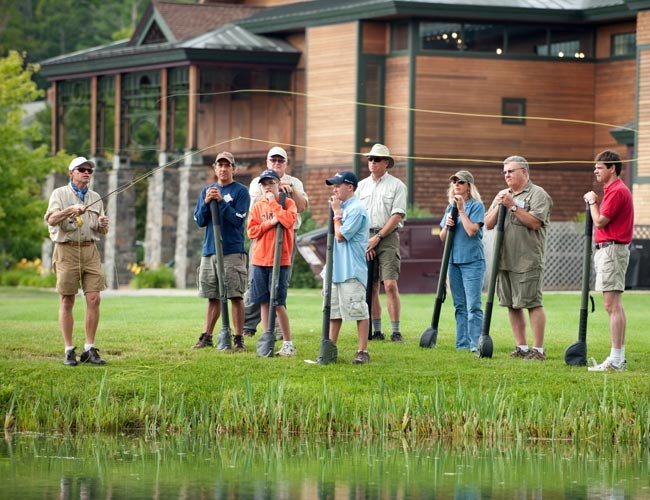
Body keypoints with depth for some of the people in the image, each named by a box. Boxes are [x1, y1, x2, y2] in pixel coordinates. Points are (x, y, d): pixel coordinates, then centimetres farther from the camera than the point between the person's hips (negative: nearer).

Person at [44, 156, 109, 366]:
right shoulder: (60, 194, 3)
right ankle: (69, 351, 4)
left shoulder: (95, 198, 16)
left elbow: (102, 231, 20)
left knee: (94, 299, -5)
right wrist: (70, 210, -29)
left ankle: (89, 349, 0)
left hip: (90, 250, 4)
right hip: (67, 250, -4)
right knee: (67, 301, -1)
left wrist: (103, 225, -4)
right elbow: (51, 220, -14)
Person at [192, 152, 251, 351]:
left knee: (236, 296, -7)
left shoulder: (241, 191, 0)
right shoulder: (207, 191, 14)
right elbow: (199, 221, 9)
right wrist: (206, 202, -7)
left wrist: (221, 201, -16)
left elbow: (238, 220, -10)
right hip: (209, 250, 5)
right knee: (213, 297, 9)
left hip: (232, 251, -5)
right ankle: (206, 337, 12)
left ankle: (238, 338, -5)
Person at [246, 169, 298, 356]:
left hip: (280, 260, -4)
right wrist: (270, 223, -11)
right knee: (264, 303, 5)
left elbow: (288, 221, -18)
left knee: (278, 304, -6)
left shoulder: (288, 203, 1)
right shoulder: (258, 206, 11)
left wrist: (273, 202, -11)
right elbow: (252, 231, 4)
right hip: (259, 261, 4)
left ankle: (288, 344, 1)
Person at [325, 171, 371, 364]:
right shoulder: (343, 207, 16)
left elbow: (340, 235, -15)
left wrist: (336, 212, -8)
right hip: (336, 269, 10)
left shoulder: (356, 209, -13)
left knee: (358, 311, -6)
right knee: (334, 310, 12)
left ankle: (363, 351, -3)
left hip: (352, 271, -10)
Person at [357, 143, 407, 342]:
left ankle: (396, 331, -12)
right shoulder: (361, 186, 15)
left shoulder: (396, 185, 2)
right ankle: (376, 331, 7)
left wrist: (377, 238, -10)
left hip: (387, 237, -4)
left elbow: (397, 216, -5)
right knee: (371, 286, 3)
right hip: (365, 238, 4)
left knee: (390, 284, -13)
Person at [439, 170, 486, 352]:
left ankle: (475, 343, -15)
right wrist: (447, 226, -5)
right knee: (460, 306, 10)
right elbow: (442, 237, 15)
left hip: (472, 261, -7)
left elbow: (472, 230, -17)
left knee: (473, 306, -12)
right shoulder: (450, 207, 14)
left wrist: (461, 209, -14)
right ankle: (462, 343, 13)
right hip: (454, 260, 7)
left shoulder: (476, 205, -4)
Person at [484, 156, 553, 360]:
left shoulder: (538, 194, -2)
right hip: (505, 260, 7)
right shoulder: (502, 195, 20)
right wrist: (498, 206, -2)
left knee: (533, 304, -8)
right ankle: (521, 347, 15)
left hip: (527, 261, -7)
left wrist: (513, 206, -15)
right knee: (512, 305, 8)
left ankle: (538, 349, -7)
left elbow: (535, 222, -15)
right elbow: (488, 224, 15)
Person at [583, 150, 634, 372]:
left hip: (612, 250, -11)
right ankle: (618, 358, 12)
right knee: (613, 305, 10)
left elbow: (600, 221, -16)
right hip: (606, 250, 11)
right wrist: (594, 202, 11)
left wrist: (593, 202, -2)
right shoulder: (611, 190, 19)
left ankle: (616, 359, -16)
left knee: (612, 304, -13)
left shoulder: (618, 191, -14)